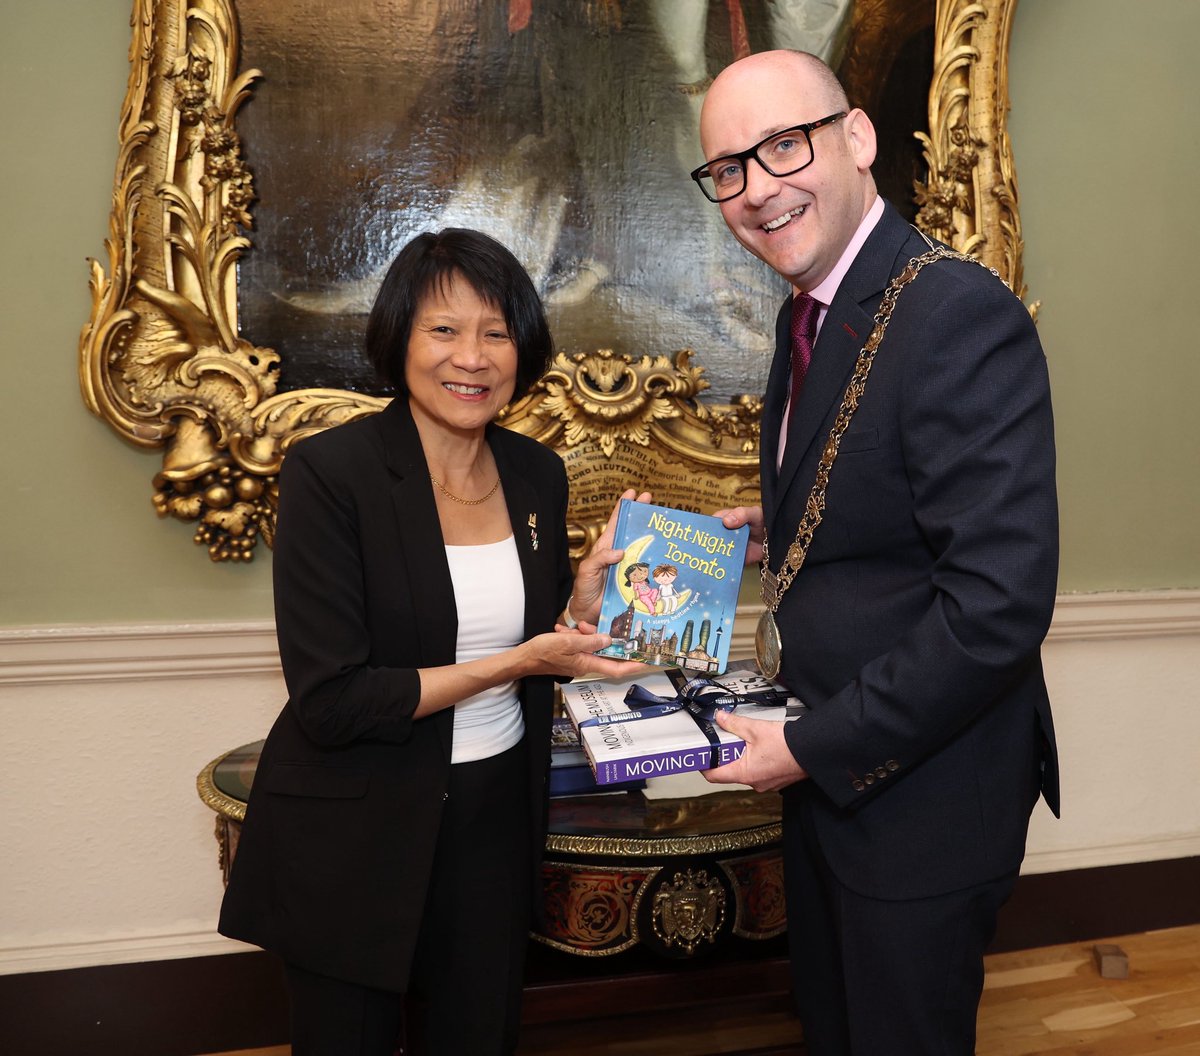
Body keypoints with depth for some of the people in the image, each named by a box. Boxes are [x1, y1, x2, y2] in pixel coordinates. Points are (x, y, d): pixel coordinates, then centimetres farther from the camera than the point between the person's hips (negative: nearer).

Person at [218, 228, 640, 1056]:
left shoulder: (538, 474, 0)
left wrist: (589, 592, -10)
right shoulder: (330, 472, -16)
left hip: (496, 822, 5)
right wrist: (510, 663, -21)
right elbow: (331, 702, -20)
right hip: (356, 842, -4)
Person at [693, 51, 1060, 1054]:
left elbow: (998, 607, -28)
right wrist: (783, 527, 3)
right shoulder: (810, 314, 5)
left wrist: (814, 746, -21)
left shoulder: (960, 315, -23)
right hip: (823, 769, 8)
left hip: (923, 796, -8)